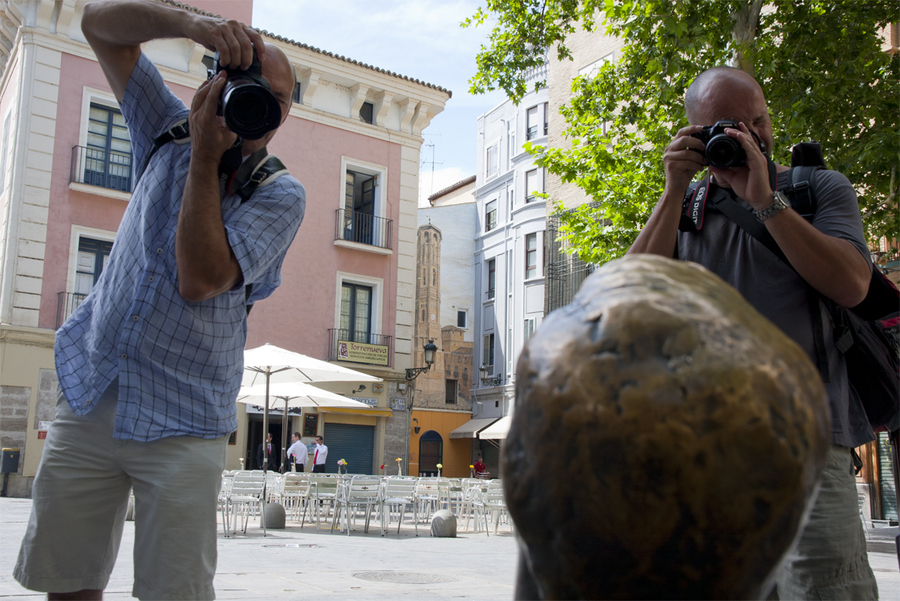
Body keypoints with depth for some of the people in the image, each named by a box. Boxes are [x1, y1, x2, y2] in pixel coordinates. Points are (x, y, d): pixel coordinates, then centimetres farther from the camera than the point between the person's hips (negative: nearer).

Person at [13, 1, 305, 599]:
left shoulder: (281, 194, -6)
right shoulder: (172, 134, 7)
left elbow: (198, 280, -19)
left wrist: (206, 158, -19)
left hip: (181, 425, -4)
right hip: (89, 397, 4)